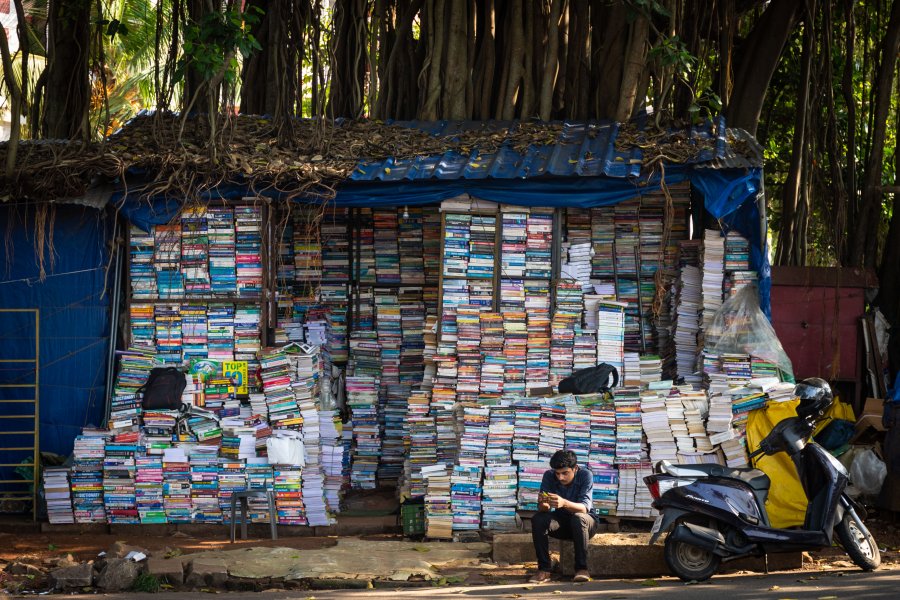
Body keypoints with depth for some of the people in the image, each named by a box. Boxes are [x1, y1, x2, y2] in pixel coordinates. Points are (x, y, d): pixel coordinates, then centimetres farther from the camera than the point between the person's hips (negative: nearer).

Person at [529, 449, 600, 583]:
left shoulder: (585, 475, -20)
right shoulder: (549, 476, -12)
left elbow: (584, 508, -32)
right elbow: (543, 510, -17)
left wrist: (564, 503, -52)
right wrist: (543, 504, -43)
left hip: (585, 523, -3)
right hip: (561, 521, 3)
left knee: (578, 518, -37)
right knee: (537, 520, -26)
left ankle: (581, 568, -27)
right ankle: (544, 569, -21)